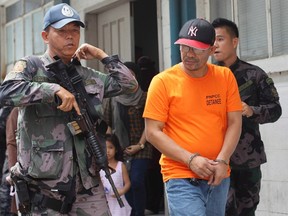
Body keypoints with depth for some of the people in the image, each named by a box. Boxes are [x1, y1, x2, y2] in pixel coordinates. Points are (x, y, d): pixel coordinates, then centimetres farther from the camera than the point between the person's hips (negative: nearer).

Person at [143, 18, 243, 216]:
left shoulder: (225, 77, 4)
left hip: (218, 176, 4)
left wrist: (222, 160, -11)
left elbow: (234, 123, 4)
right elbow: (153, 132, -7)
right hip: (181, 177, -4)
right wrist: (190, 159, -15)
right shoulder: (163, 81, -5)